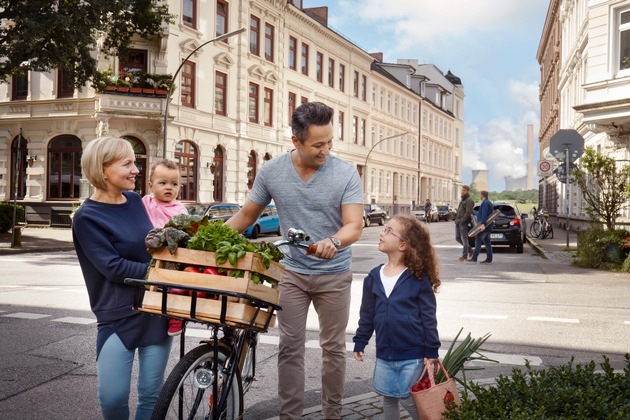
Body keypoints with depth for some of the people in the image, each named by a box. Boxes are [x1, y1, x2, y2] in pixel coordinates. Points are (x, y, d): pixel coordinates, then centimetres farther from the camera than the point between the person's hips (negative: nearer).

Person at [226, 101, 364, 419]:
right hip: (292, 272, 1)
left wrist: (334, 241, -40)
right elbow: (246, 215, 5)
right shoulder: (271, 172, -6)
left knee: (333, 347, 10)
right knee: (290, 347, 4)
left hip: (334, 275, -1)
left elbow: (354, 225, -18)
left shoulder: (346, 173, -12)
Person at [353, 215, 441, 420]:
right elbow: (367, 315, 10)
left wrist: (431, 351, -8)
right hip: (384, 353, 5)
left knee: (409, 400, 3)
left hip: (412, 354, -5)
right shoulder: (374, 276, 2)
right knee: (388, 398, 17)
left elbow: (428, 317, -8)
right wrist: (360, 342, 11)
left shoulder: (419, 279, -11)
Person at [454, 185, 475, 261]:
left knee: (464, 239, -4)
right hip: (458, 223, 10)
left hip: (464, 223, -10)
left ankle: (464, 256, 2)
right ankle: (470, 249, 26)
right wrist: (457, 220, 14)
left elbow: (468, 212, -18)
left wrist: (462, 221, -20)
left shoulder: (469, 201, -10)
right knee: (458, 238, 13)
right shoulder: (462, 200, 20)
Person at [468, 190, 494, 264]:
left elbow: (484, 215, -24)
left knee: (478, 241, -11)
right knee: (487, 242, 8)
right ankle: (489, 259, 7)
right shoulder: (489, 203, 20)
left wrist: (483, 224, -31)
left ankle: (474, 258, -13)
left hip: (484, 225, -10)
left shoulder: (485, 203, -12)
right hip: (488, 226, 10)